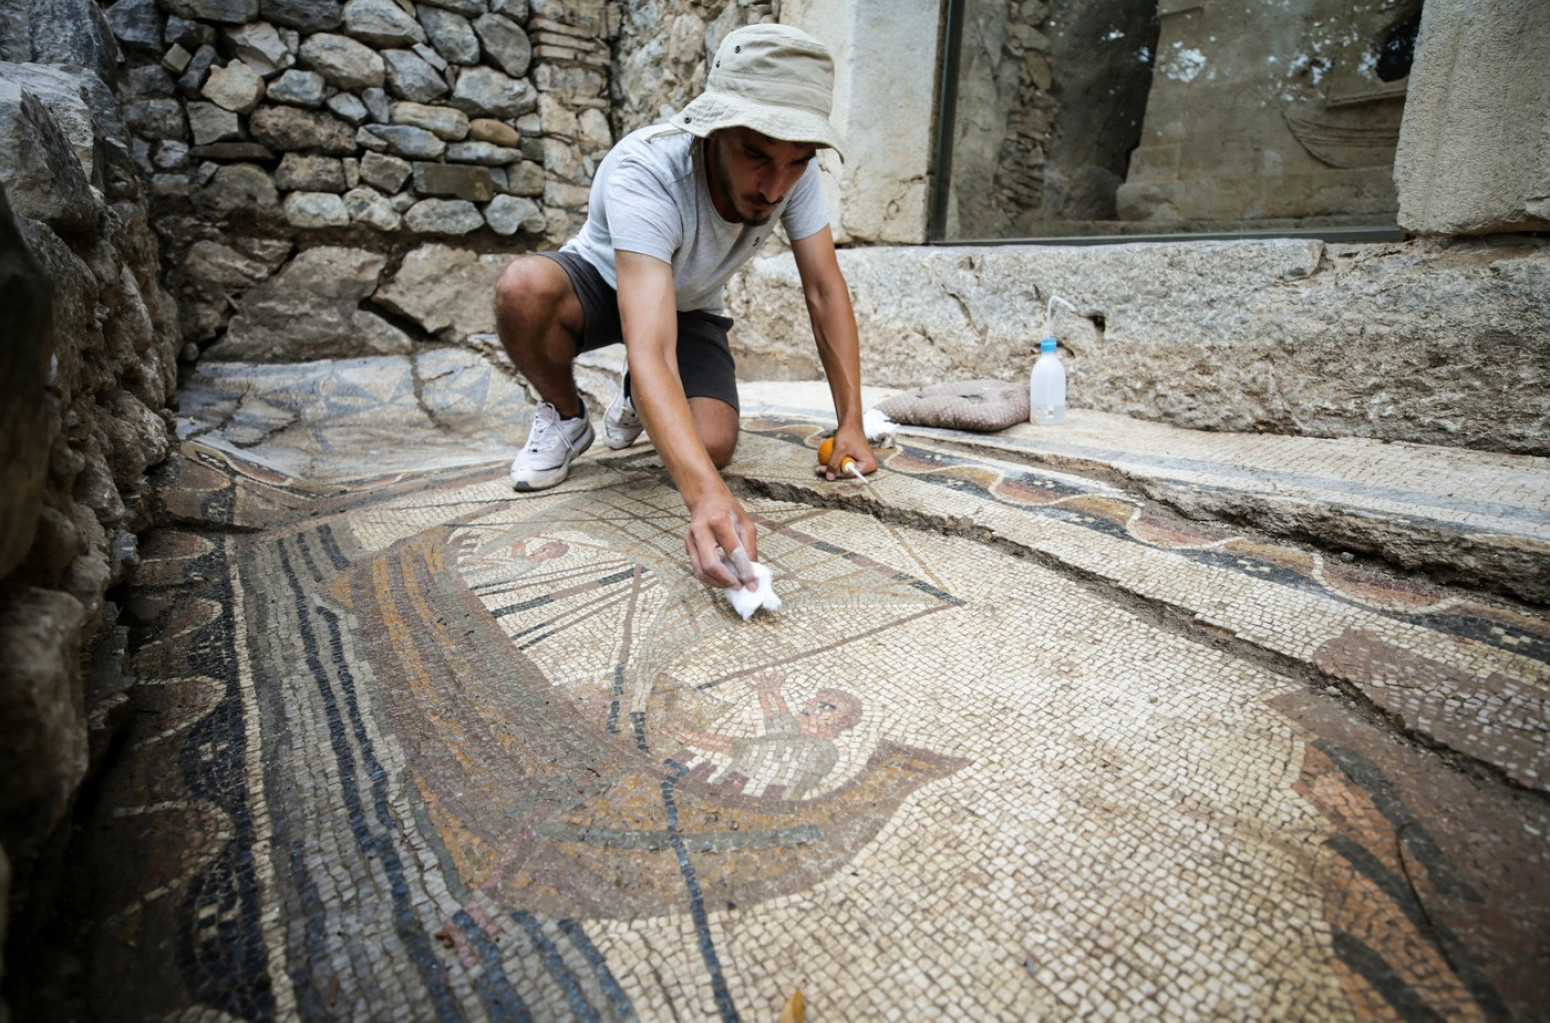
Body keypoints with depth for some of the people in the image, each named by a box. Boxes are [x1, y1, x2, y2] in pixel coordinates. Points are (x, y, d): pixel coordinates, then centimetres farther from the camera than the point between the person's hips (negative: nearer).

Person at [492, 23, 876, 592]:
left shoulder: (792, 172, -23)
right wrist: (707, 497, -61)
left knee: (713, 447, -24)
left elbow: (825, 290, -15)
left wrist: (850, 423, -22)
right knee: (523, 287, -37)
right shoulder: (641, 173, -37)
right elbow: (650, 353, -48)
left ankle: (636, 399, 12)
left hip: (690, 308, 3)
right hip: (601, 285, -2)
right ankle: (564, 418, -6)